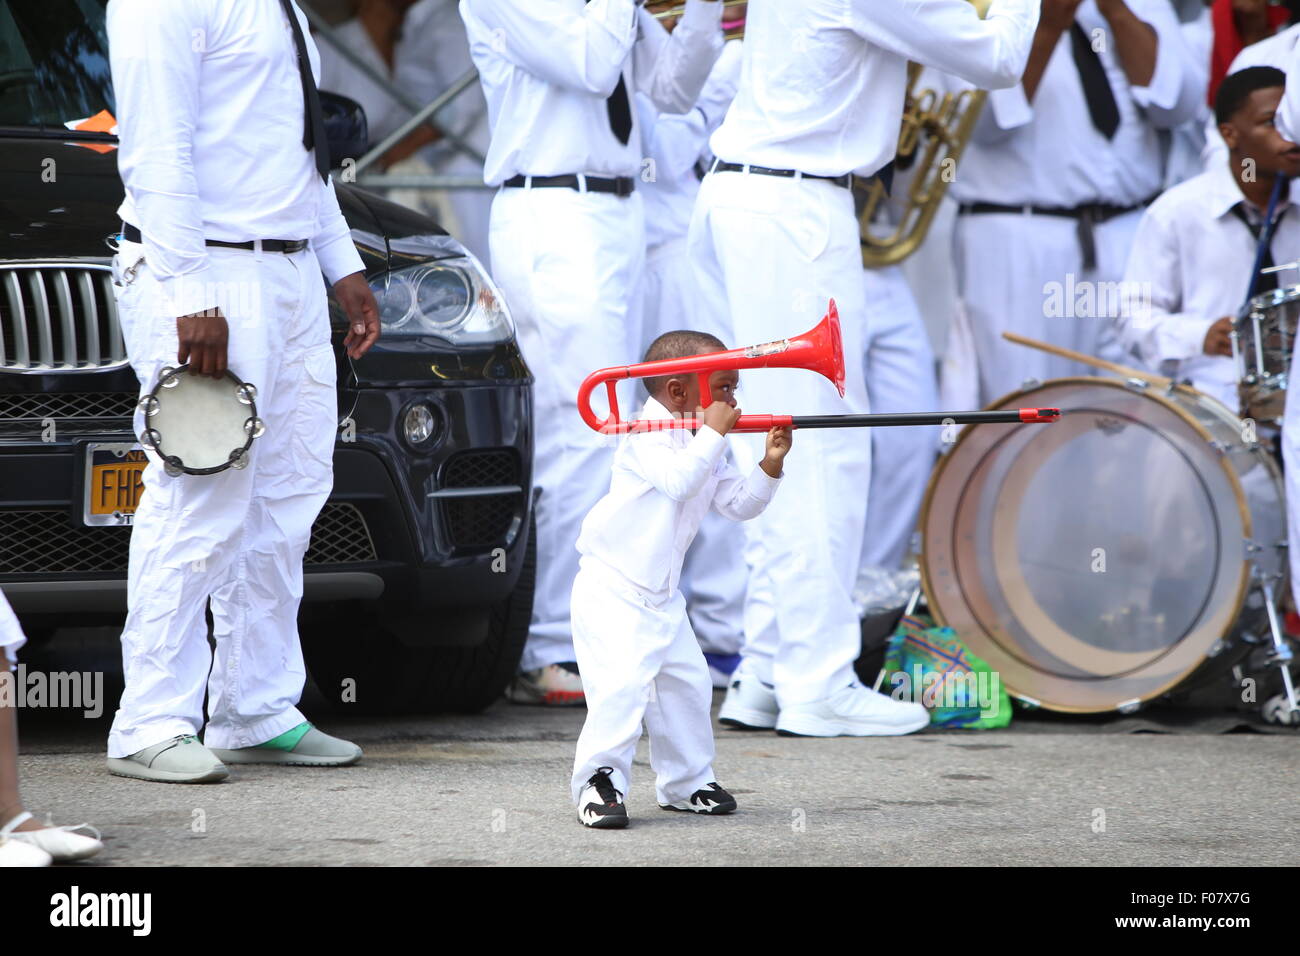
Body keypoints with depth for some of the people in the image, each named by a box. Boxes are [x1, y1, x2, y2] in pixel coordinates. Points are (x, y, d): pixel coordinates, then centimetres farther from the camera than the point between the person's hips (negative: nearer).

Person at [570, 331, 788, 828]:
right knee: (623, 683, -21)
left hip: (662, 595, 9)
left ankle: (686, 782, 24)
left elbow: (738, 505, 11)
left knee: (687, 683, 11)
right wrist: (712, 434, -26)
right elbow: (678, 480, -32)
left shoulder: (703, 449, 12)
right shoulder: (648, 435, -15)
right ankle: (600, 782, -15)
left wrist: (769, 466, -3)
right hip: (612, 589, -9)